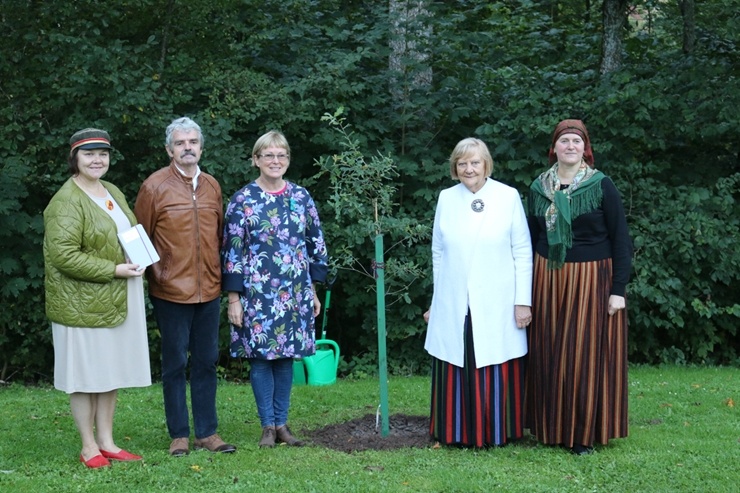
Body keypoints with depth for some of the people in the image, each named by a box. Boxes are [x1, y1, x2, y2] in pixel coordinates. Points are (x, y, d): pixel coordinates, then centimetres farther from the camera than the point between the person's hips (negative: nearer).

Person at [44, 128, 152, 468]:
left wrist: (140, 260, 1)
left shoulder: (113, 192, 12)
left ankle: (106, 441, 22)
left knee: (112, 371, 12)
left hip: (118, 301, 8)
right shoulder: (66, 202, -14)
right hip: (83, 304, -8)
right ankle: (88, 446, 13)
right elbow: (63, 254, -21)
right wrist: (113, 270, -21)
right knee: (86, 373, 2)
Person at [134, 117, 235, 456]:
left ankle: (207, 432, 19)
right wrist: (156, 275, -5)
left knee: (206, 362, 10)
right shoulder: (155, 187, -6)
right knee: (175, 364, 5)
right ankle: (179, 435, 15)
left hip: (209, 290, 4)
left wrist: (221, 274, 11)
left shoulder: (212, 186, 8)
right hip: (171, 291, -4)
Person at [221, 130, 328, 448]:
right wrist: (233, 299, -7)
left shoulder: (301, 197, 6)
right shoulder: (242, 200, -3)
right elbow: (231, 251, -4)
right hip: (257, 293, -3)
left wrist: (313, 290, 10)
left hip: (294, 293, 3)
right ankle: (268, 425, 13)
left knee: (286, 356, 8)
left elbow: (315, 245, 11)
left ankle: (282, 423, 18)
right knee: (261, 356, 1)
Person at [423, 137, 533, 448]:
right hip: (453, 306, 2)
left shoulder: (508, 197, -1)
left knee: (496, 372, 2)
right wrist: (437, 300, 11)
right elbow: (438, 253, 11)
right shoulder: (446, 199, 6)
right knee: (456, 372, 4)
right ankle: (457, 432, 16)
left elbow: (523, 253, -1)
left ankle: (497, 432, 15)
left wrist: (523, 300, -5)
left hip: (497, 305, -2)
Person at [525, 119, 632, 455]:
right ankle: (552, 427, 18)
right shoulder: (539, 188, 6)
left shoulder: (602, 186, -5)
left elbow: (620, 240, -5)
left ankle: (585, 433, 12)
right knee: (549, 356, 6)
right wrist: (529, 288, 9)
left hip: (591, 280, -3)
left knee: (587, 354, 1)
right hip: (549, 280, 3)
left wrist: (619, 289, -11)